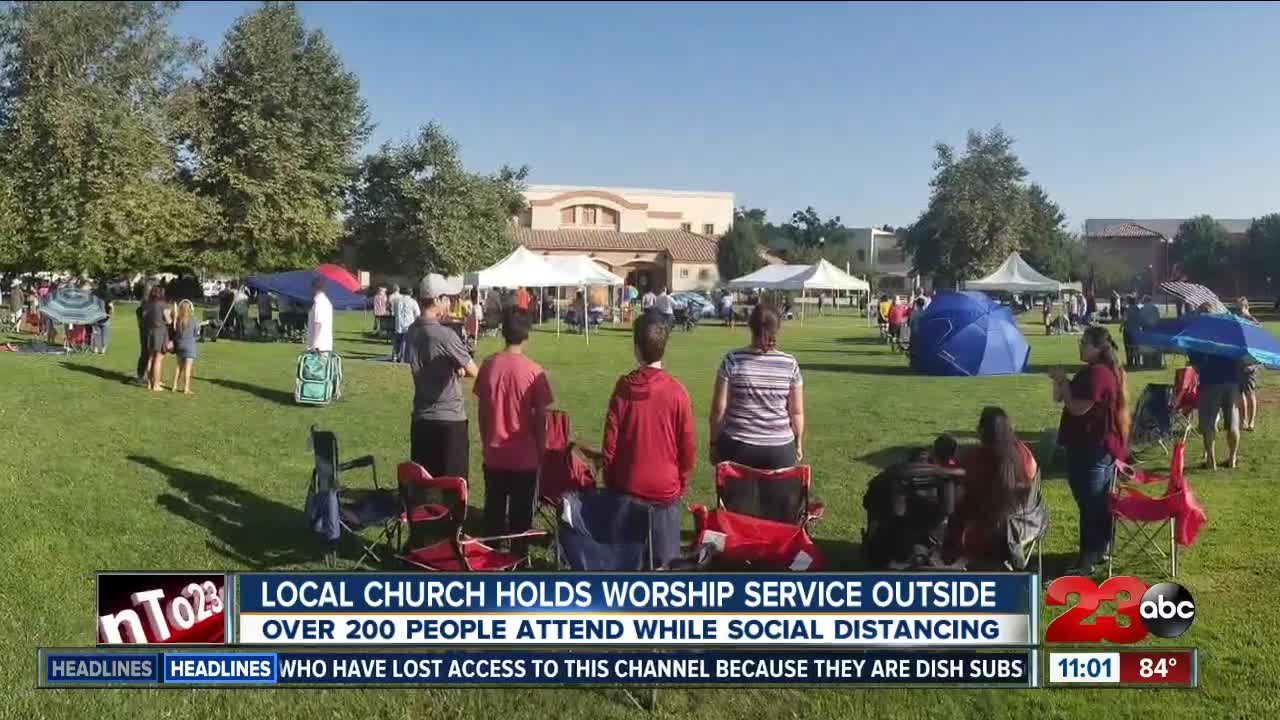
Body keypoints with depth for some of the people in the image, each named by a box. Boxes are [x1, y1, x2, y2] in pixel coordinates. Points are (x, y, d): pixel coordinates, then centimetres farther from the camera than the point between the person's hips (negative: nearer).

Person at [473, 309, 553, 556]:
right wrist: (541, 452, 1)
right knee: (521, 515, 10)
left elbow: (482, 410, 3)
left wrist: (486, 442, 14)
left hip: (494, 454, 3)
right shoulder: (533, 371, -14)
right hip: (524, 456, -3)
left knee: (494, 512, 15)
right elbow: (540, 418, -10)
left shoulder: (489, 365, -4)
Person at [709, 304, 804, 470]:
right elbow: (797, 412, 2)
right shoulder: (790, 364, -3)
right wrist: (798, 443, 15)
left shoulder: (733, 361, -7)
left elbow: (719, 408, -5)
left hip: (738, 447, -1)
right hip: (780, 448, 1)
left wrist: (714, 442, 5)